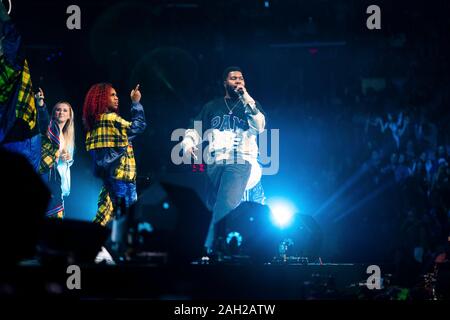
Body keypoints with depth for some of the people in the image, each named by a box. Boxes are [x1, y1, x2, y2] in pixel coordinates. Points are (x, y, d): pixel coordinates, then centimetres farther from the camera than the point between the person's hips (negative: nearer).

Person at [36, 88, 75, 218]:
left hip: (58, 177, 7)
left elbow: (69, 159, 27)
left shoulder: (67, 136, 22)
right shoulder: (50, 128, 2)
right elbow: (43, 117, -22)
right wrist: (40, 104, -43)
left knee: (56, 214, 5)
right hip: (47, 173, -7)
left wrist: (68, 159, 2)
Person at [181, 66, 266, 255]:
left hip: (240, 163, -3)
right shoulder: (212, 107, 20)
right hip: (214, 163, 3)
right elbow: (195, 130, 14)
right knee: (214, 207, 2)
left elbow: (259, 126, -5)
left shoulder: (251, 105, 14)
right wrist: (188, 144, -8)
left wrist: (245, 98, -7)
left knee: (226, 206, -20)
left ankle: (210, 247, -23)